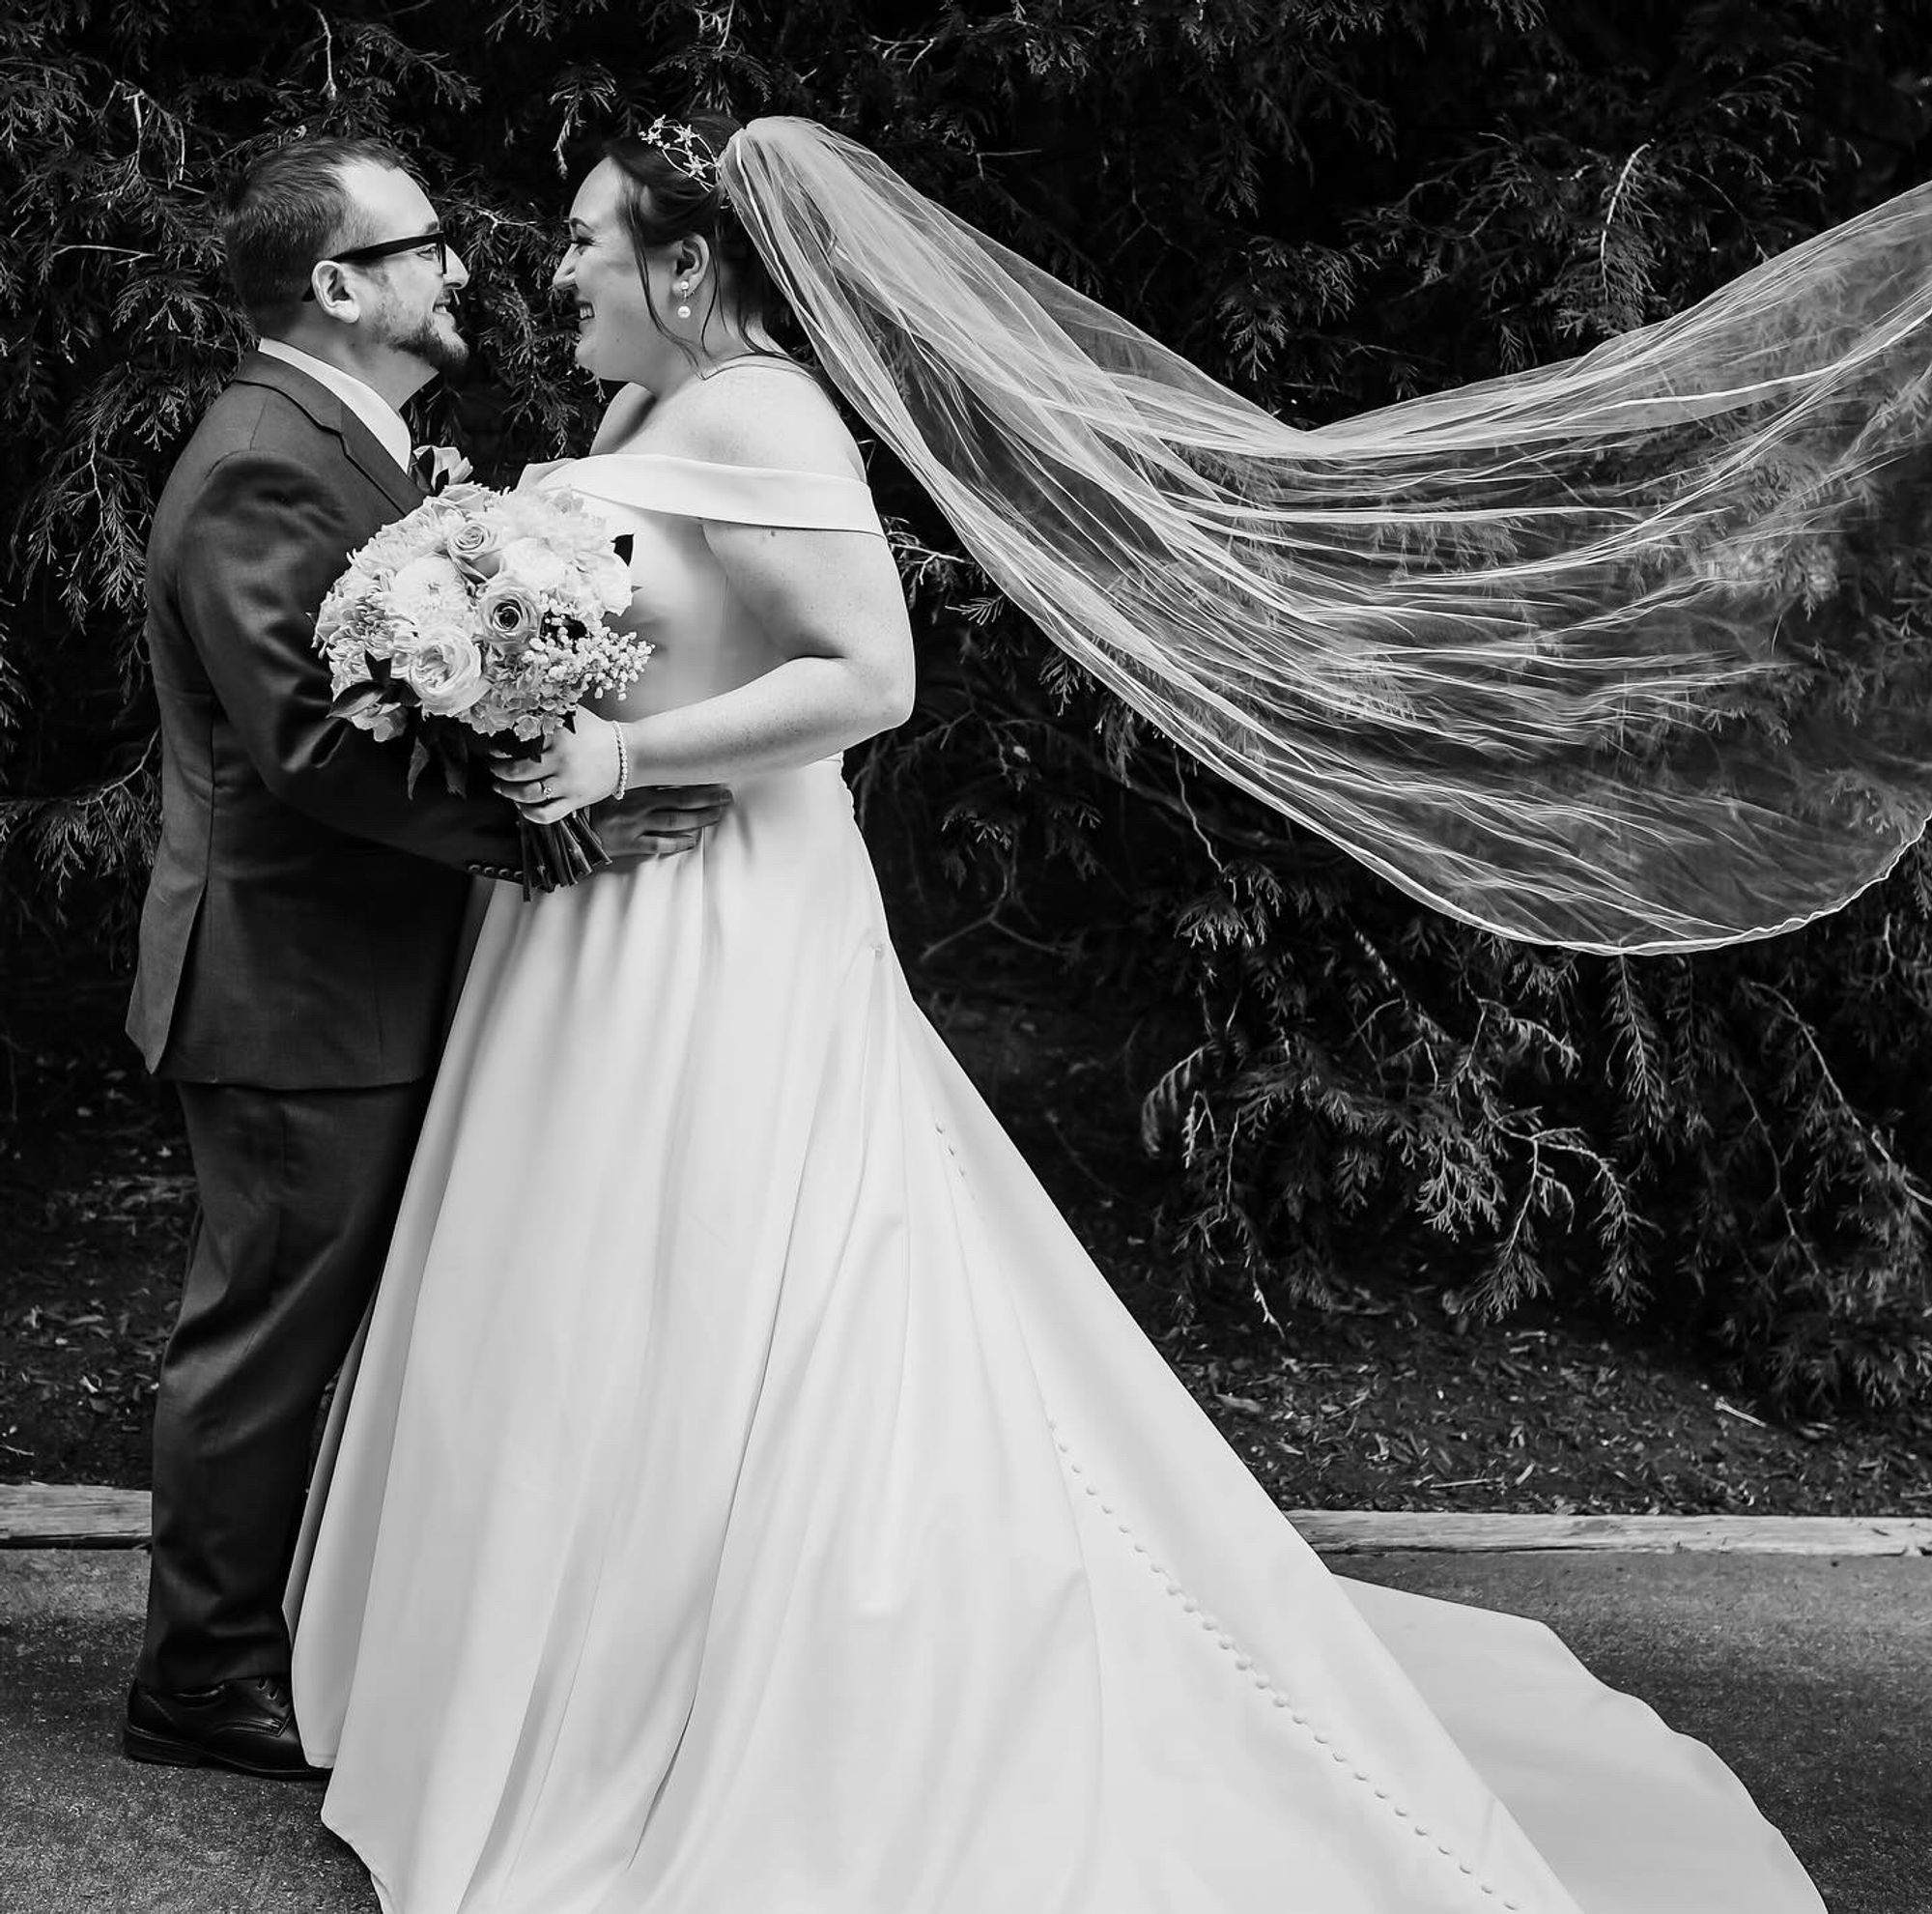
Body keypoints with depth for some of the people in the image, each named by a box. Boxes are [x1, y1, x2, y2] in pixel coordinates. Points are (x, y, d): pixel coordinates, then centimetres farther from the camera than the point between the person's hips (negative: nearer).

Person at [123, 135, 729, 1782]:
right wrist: (548, 827, -27)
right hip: (297, 990, -10)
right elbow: (312, 739, -27)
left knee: (329, 1323, 17)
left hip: (364, 978, 10)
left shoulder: (355, 445, 14)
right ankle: (204, 1679, 17)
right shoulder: (266, 466, -19)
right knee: (269, 1332, 2)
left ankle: (307, 1636, 30)